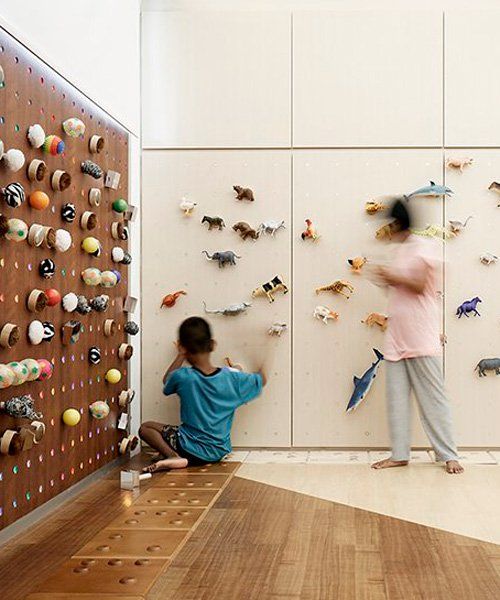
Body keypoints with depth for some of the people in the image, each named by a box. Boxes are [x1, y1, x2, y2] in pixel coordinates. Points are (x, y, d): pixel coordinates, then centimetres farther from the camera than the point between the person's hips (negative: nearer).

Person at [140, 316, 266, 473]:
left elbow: (167, 381, 7)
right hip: (219, 452, 4)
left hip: (191, 450, -4)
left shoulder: (182, 377, -18)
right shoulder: (232, 378, -13)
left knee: (145, 428, 13)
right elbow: (261, 380, 5)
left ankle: (174, 457, -10)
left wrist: (180, 356, 11)